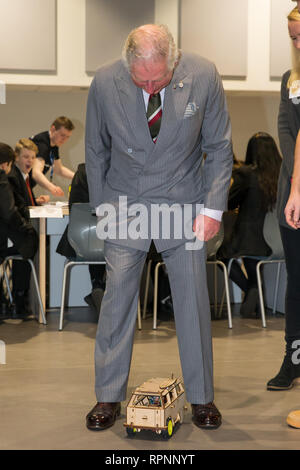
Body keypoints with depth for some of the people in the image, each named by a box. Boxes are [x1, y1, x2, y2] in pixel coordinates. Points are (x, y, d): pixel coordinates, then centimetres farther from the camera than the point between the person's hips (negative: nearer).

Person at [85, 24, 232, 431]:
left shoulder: (203, 76, -14)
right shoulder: (104, 82, -13)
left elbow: (219, 147, -2)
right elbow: (96, 151, 2)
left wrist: (213, 207, -6)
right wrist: (101, 207, 2)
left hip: (184, 203, 0)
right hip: (125, 203, 0)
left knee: (193, 301, 3)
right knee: (117, 299, 1)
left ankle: (201, 397, 19)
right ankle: (108, 397, 16)